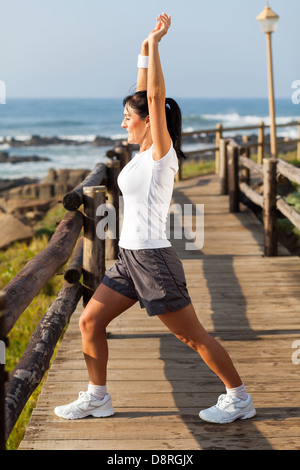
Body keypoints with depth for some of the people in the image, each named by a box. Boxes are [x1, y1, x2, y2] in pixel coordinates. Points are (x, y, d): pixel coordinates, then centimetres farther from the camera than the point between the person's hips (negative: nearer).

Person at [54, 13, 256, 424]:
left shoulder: (161, 153, -13)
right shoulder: (146, 152, 9)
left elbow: (155, 97, -21)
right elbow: (145, 97, 16)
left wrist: (154, 44, -16)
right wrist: (145, 51, 14)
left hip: (153, 261, -9)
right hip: (131, 259, 9)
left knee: (193, 336, 1)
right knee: (90, 322, 9)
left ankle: (239, 398, 15)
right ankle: (97, 397, 22)